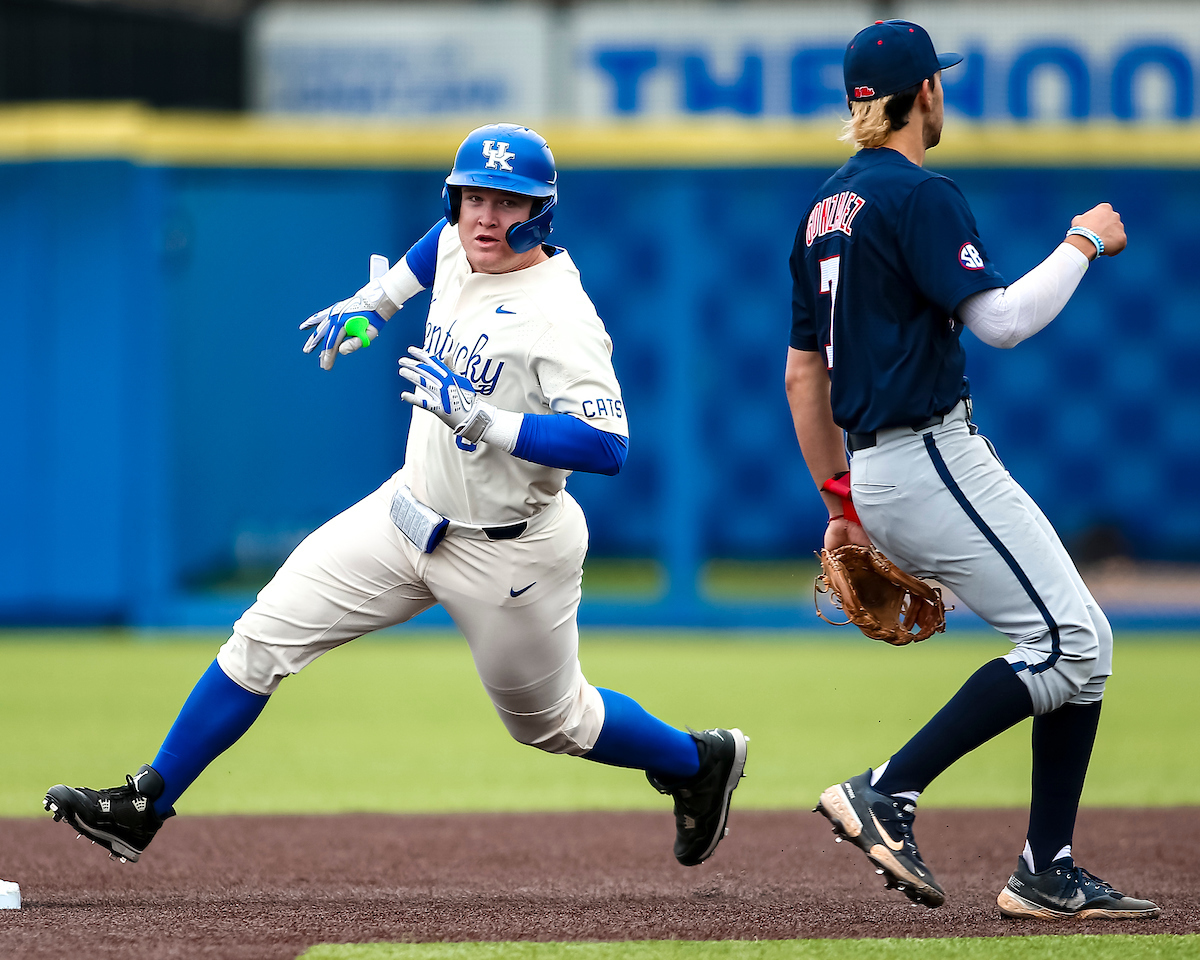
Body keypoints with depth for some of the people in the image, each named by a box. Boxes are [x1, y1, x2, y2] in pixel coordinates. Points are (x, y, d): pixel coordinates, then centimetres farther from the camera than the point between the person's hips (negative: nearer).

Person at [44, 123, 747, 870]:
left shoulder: (559, 316, -25)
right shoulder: (458, 248, -2)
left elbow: (606, 447, -35)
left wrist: (481, 418, -39)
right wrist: (374, 303, 23)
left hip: (506, 551, -7)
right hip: (413, 511, 7)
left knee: (549, 721, 12)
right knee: (266, 635, -3)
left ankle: (698, 762, 39)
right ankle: (144, 809, 0)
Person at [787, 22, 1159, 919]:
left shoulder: (826, 208, 17)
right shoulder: (920, 195, -11)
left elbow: (802, 376, 20)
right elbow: (1001, 319, -20)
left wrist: (842, 501, 24)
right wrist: (1083, 243, -6)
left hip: (875, 471, 10)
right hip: (930, 462, -10)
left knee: (1084, 643, 9)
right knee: (1068, 645, -11)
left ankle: (1047, 871, 6)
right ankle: (887, 792, -15)